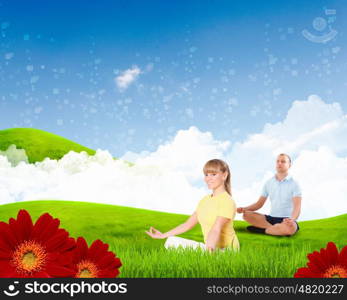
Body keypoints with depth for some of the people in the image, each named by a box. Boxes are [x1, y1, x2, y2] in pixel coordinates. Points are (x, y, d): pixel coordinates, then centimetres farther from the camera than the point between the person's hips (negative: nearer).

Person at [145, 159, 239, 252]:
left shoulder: (227, 201, -15)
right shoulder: (205, 200, 12)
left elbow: (216, 230, -29)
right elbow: (188, 224, 15)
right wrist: (163, 235, 13)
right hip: (211, 246, 8)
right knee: (171, 241, 0)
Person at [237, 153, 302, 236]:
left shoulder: (294, 184, -3)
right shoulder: (269, 183, 10)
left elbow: (297, 207, -15)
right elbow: (259, 204, 11)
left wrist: (292, 219, -37)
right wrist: (244, 209, -9)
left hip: (286, 220, -4)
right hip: (271, 218, 4)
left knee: (290, 228, -40)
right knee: (246, 215, -19)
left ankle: (261, 229, -20)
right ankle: (278, 229, -23)